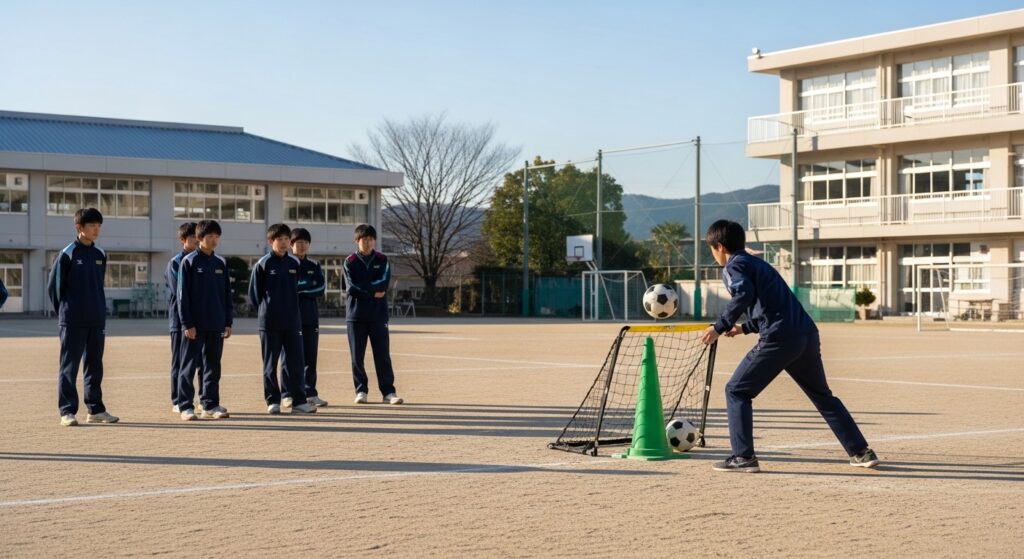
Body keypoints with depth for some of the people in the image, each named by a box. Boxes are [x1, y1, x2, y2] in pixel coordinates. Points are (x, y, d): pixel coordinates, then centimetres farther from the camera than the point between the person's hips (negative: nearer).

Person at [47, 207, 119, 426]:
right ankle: (67, 411, 2)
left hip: (96, 320, 6)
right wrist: (65, 313, 2)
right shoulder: (67, 254, -7)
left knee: (95, 366, 10)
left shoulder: (100, 254, 10)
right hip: (73, 323, -5)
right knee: (69, 366, -1)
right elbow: (54, 287, -2)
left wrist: (100, 312, 11)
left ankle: (96, 410, 18)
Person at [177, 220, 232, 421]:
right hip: (195, 324, -5)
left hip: (216, 324, 5)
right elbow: (183, 294, -7)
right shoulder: (189, 261, -4)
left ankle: (211, 405, 16)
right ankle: (186, 406, 4)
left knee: (213, 366, 9)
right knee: (189, 365, 0)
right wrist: (187, 323, -13)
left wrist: (228, 322, 8)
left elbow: (227, 293, 13)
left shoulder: (221, 263, 10)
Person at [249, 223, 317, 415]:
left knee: (296, 362, 1)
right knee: (270, 363, 4)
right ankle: (273, 401, 10)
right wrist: (266, 311, 3)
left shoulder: (294, 264, 7)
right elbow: (254, 293, 1)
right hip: (270, 323, -3)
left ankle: (298, 401, 6)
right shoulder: (263, 264, -4)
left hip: (292, 322, 3)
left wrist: (292, 310, 11)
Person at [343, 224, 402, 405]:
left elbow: (383, 283, -8)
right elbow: (352, 288, -8)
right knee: (357, 356, 3)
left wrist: (364, 288, -12)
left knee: (383, 355, -1)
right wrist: (373, 291, -8)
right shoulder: (350, 262, 3)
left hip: (378, 315, 1)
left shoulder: (382, 260, 7)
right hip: (356, 315, -1)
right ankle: (361, 390, 13)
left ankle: (388, 391, 1)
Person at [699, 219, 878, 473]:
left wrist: (720, 327, -15)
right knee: (823, 395, 22)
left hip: (779, 339, -8)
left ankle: (743, 457, -4)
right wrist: (744, 328, 41)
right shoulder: (758, 263, 28)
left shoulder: (733, 266, 3)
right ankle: (861, 452, 22)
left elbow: (744, 295, -19)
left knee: (736, 391, 3)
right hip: (808, 334, 8)